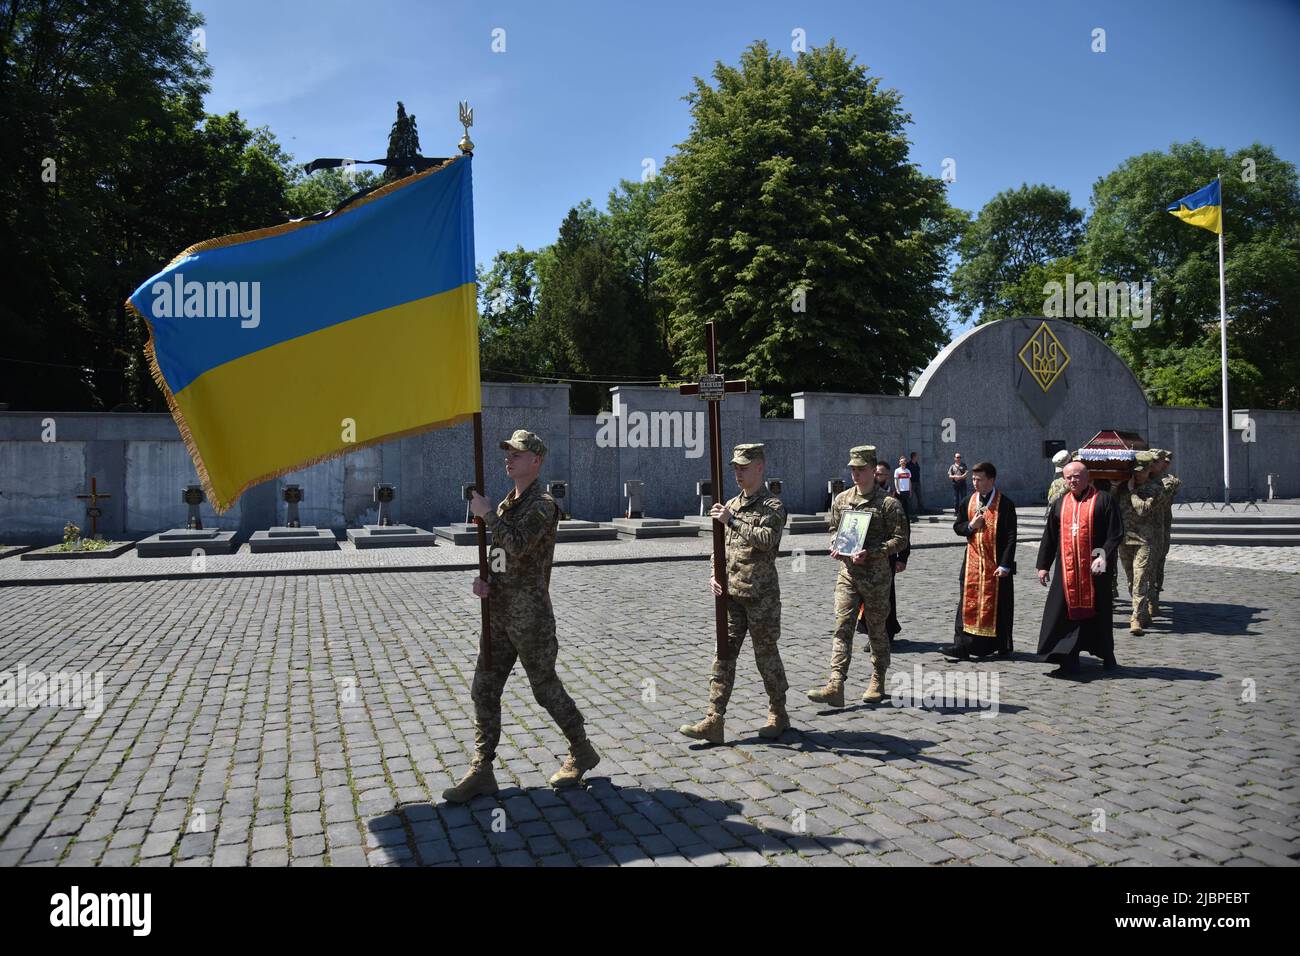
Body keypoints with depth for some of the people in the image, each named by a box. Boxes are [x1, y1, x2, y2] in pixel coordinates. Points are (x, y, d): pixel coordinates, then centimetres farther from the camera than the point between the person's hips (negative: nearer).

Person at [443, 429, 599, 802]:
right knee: (484, 690, 5)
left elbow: (518, 545, -27)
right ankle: (481, 771, 11)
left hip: (531, 617, -8)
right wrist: (482, 580, 0)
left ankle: (582, 752, 24)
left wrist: (486, 514, -18)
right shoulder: (505, 506, 14)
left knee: (546, 689, 4)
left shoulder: (543, 505, -12)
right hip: (500, 615, 8)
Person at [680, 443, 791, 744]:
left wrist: (732, 521, -31)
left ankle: (778, 715, 23)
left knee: (767, 655, 6)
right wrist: (715, 575, 2)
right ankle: (713, 722, 3)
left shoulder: (772, 506, -8)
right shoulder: (731, 505, 13)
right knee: (724, 655, 2)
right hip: (731, 594, 6)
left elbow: (766, 539, -26)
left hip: (761, 595, -6)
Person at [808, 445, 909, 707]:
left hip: (877, 576, -3)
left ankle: (877, 684, 25)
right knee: (842, 627, -6)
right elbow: (834, 529, 21)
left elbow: (901, 539, -9)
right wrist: (836, 547, -1)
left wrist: (870, 553, -20)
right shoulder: (841, 499, 8)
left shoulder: (888, 503, -7)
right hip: (847, 573, 3)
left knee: (876, 630, 9)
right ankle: (835, 686, -11)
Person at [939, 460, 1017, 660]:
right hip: (973, 561, 4)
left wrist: (1005, 564, -14)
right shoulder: (968, 501, 6)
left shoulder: (1005, 504, -8)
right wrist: (970, 526, -9)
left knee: (997, 604, 5)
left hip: (996, 563, -4)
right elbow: (957, 526, 14)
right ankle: (963, 645, 2)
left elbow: (1011, 537, -10)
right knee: (968, 602, 1)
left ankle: (1002, 646, 19)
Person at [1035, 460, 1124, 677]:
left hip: (1094, 569, -3)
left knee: (1098, 613, 7)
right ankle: (1068, 661, 5)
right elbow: (1049, 537, 14)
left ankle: (1106, 656, 25)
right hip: (1066, 570, 4)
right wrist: (1043, 565, 11)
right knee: (1066, 613, 0)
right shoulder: (1060, 504, 11)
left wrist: (1104, 555, -19)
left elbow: (1116, 533, -6)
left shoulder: (1103, 500, -2)